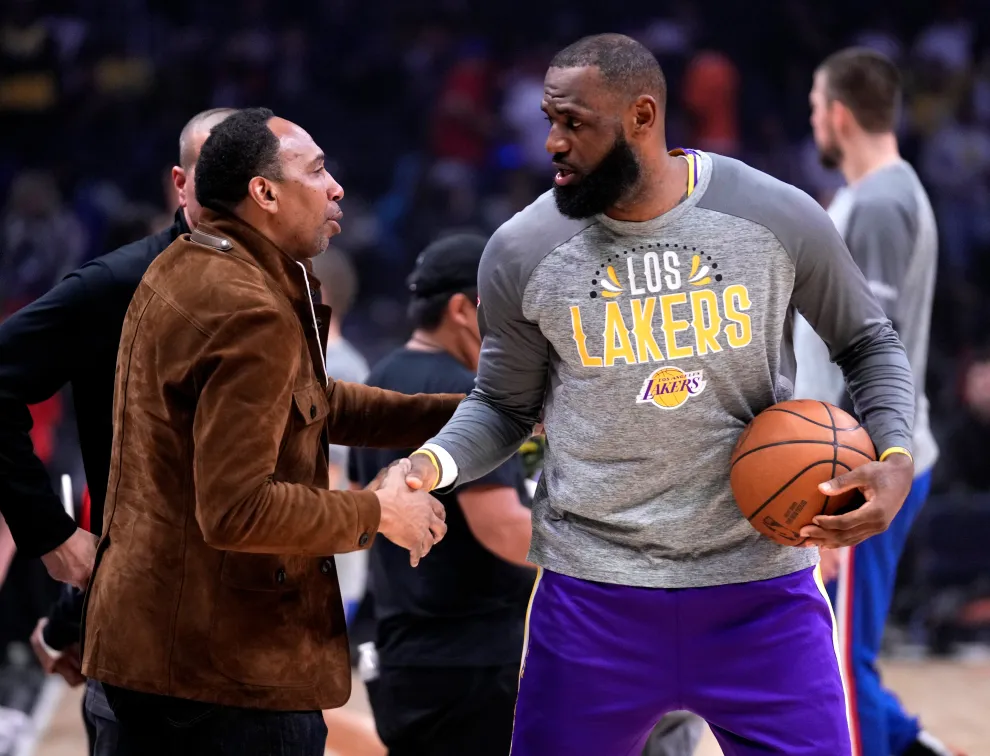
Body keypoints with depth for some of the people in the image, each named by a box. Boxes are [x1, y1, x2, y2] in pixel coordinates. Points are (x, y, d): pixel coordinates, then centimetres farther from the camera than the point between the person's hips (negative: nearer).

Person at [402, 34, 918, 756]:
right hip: (595, 591, 0)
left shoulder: (782, 220, -6)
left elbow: (870, 343, 9)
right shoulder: (524, 252, -4)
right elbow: (503, 407, 9)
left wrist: (895, 457, -8)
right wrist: (435, 463, -12)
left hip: (763, 587, 0)